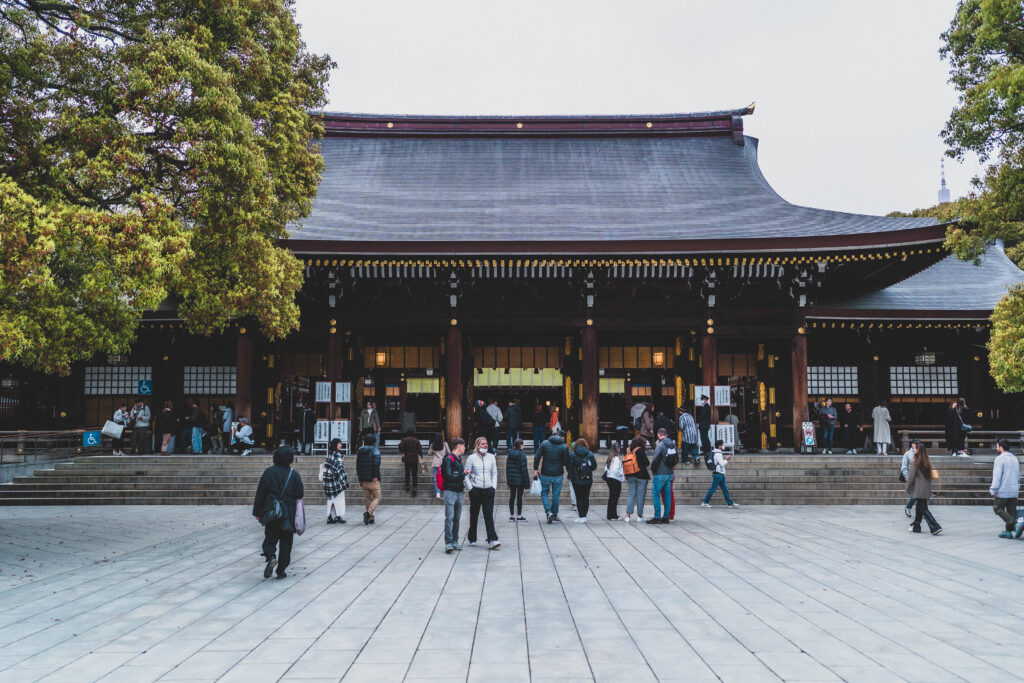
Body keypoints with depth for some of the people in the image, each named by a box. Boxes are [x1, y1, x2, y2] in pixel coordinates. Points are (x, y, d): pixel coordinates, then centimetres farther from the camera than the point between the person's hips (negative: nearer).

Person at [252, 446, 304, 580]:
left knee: (270, 538, 15)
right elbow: (300, 495, -6)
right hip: (289, 515, -1)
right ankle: (281, 571, 10)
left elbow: (260, 493, -2)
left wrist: (257, 512, 5)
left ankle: (271, 556, -14)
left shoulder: (269, 472, -4)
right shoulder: (294, 474, -7)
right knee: (286, 542, 10)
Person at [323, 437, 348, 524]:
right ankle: (339, 516, 1)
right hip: (337, 480, -8)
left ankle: (330, 517, 12)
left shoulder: (329, 454, 10)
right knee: (339, 498, 1)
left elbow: (325, 466, 15)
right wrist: (343, 480, -13)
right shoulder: (338, 455, -14)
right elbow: (339, 468, -17)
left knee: (331, 498, 11)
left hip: (328, 480, 8)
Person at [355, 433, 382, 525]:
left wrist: (359, 478, 16)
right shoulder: (375, 450, -8)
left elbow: (357, 465, 13)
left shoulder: (359, 451, 12)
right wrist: (375, 476, -17)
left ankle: (370, 518, 15)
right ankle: (368, 513, -20)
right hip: (373, 480, -6)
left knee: (368, 498, 15)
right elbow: (376, 463, -22)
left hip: (363, 479, 6)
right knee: (377, 497, 3)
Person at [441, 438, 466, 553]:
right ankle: (448, 543, -13)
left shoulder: (459, 458, 16)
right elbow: (448, 476, -18)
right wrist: (463, 475, -11)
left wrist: (463, 483, 13)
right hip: (450, 492, -8)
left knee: (457, 518, 11)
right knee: (449, 518, -11)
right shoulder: (448, 459, -11)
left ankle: (455, 542, 17)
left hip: (459, 492, 8)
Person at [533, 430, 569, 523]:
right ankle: (554, 516, 16)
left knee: (544, 492, 13)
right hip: (558, 474, 0)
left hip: (545, 474, 0)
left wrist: (535, 469, 0)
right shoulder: (564, 447, -3)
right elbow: (566, 462, -5)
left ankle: (548, 512, -7)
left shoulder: (544, 443, -1)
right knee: (556, 495, 10)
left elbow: (537, 456, -5)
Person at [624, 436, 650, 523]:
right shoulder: (640, 450, -11)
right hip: (641, 476, -5)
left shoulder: (628, 451, 4)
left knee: (631, 495, 7)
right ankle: (639, 516, 9)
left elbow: (624, 462, 7)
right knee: (640, 495, 4)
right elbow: (647, 463, -11)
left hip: (630, 477, 5)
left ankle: (628, 515, -2)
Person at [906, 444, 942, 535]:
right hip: (927, 489, 7)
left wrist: (908, 489, 0)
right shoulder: (928, 462, 5)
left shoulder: (914, 462, -14)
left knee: (923, 509, -3)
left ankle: (935, 528, -11)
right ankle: (916, 527, 27)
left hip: (919, 490, -7)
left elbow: (911, 477, -12)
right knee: (919, 508, 18)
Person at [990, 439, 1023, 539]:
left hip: (1003, 491, -7)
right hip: (1014, 491, 7)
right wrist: (1017, 488, 24)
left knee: (998, 509, 2)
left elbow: (997, 476, -17)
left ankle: (1016, 523, -15)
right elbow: (1018, 476, 19)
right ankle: (1010, 531, 9)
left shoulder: (999, 459, -11)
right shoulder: (1015, 458, 14)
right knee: (1011, 511, 10)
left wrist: (993, 490, -14)